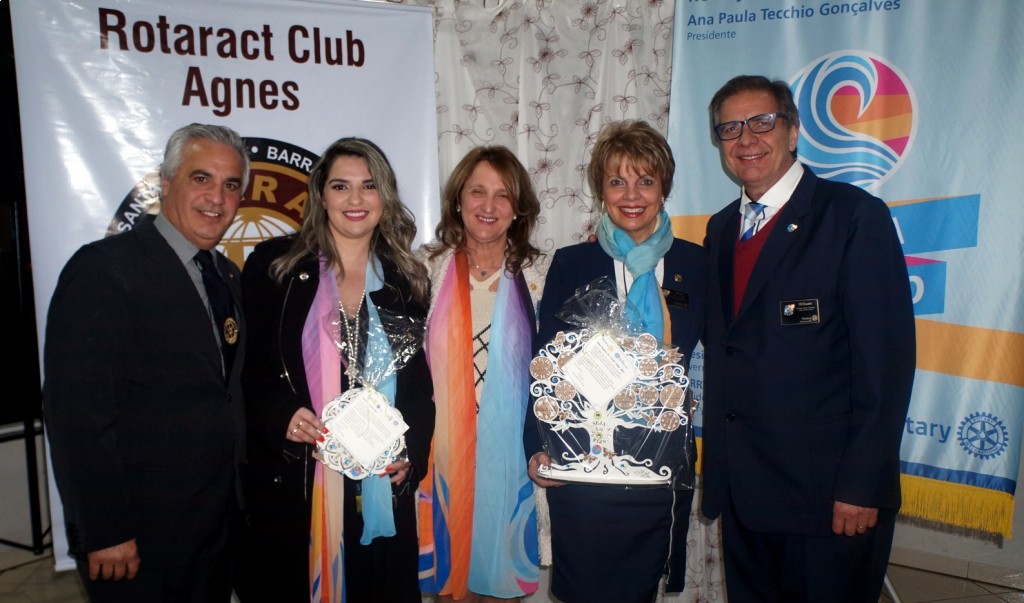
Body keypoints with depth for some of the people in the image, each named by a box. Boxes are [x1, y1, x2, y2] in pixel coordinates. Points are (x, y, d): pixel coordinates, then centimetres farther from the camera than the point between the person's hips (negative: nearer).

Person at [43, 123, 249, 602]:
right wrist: (104, 533, -18)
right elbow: (76, 414, -19)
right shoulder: (103, 268, -15)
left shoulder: (227, 276, 8)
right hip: (136, 536, -7)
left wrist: (238, 499, 7)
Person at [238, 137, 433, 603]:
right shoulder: (273, 265, 0)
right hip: (291, 484, -2)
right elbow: (245, 368, 0)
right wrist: (282, 416, -16)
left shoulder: (406, 281, 8)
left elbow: (419, 383, 10)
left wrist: (411, 454, -3)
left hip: (382, 489, 2)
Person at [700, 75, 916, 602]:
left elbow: (885, 361, -13)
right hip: (740, 488, 6)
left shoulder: (855, 216, -9)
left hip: (828, 496, -5)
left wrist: (861, 486, -15)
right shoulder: (721, 229, 11)